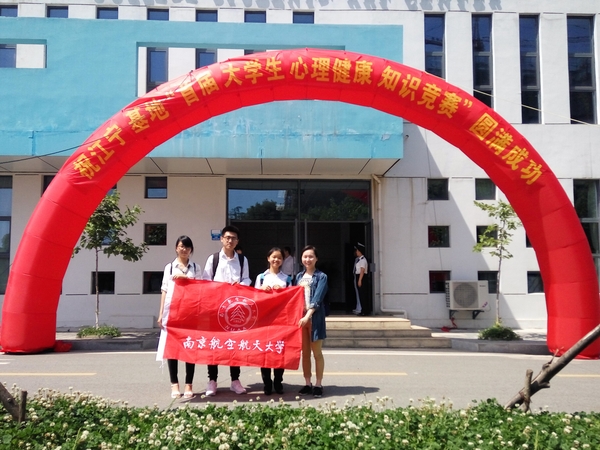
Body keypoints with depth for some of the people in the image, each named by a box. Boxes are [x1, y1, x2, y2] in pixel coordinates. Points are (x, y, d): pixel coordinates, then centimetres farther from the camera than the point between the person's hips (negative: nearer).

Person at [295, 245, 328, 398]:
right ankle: (307, 383, 18)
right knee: (305, 353, 10)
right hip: (300, 317, 5)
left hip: (315, 317, -5)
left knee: (317, 353, 2)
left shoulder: (321, 277, -3)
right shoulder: (299, 276, 13)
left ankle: (318, 384, 11)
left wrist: (308, 316, -24)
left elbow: (317, 299, -14)